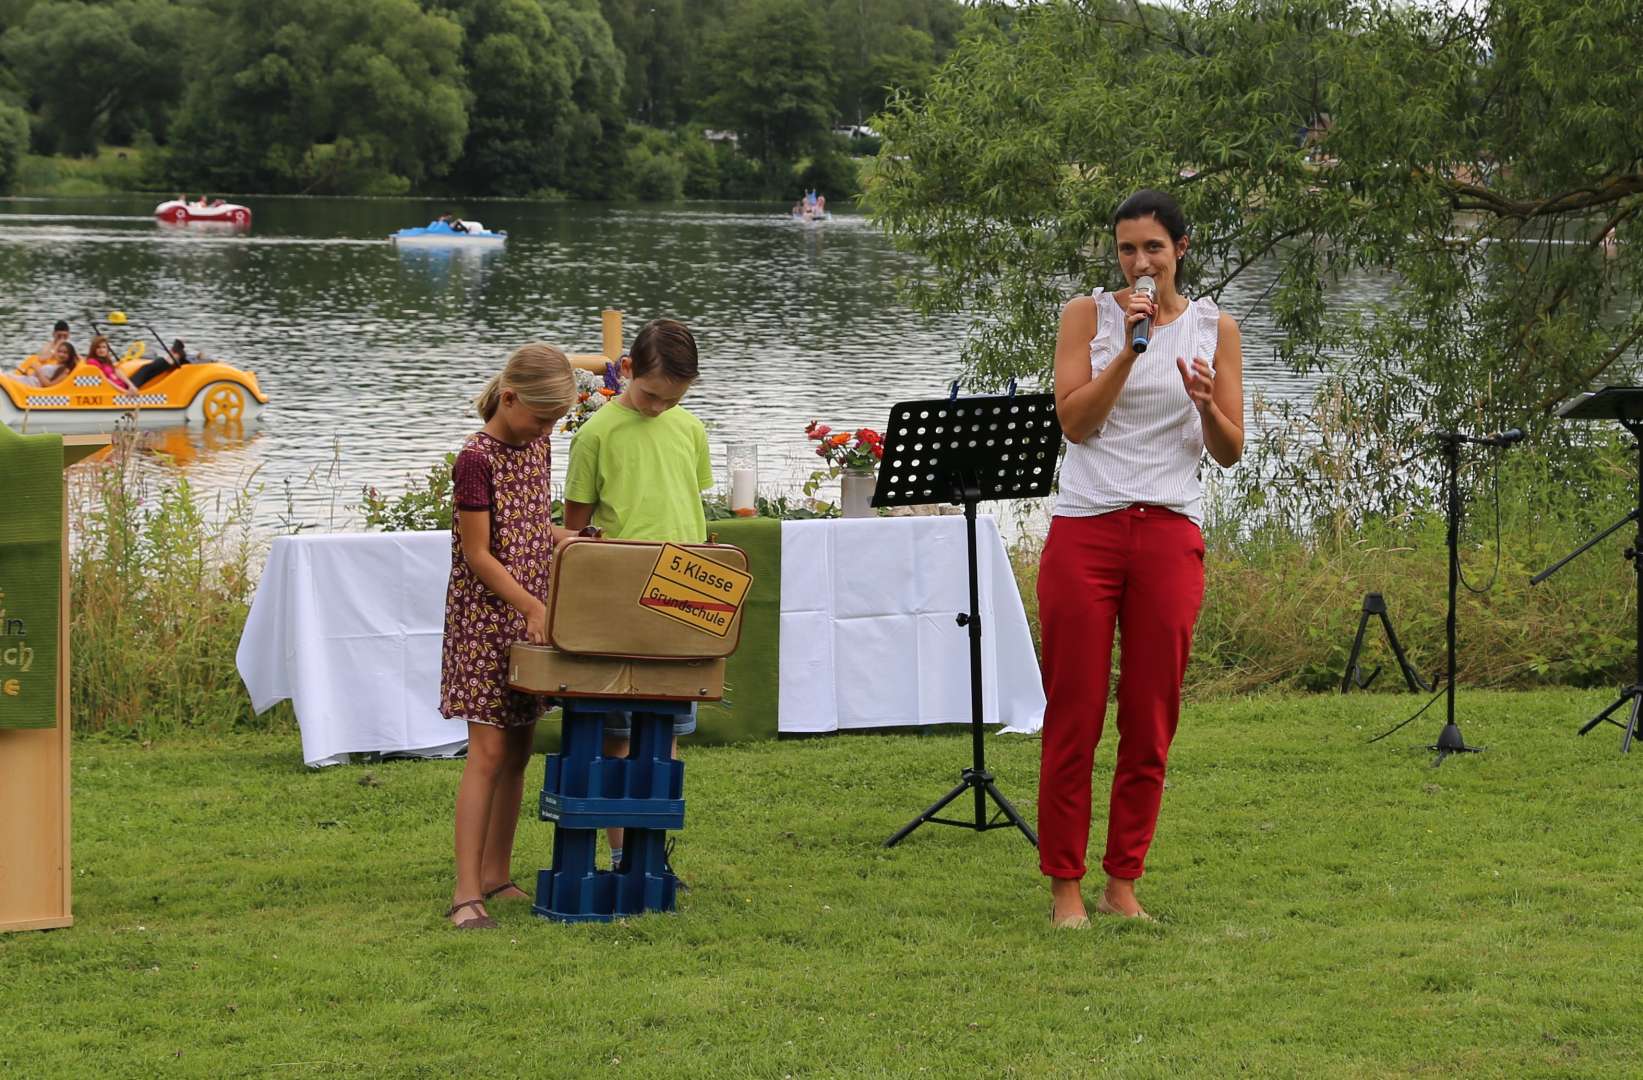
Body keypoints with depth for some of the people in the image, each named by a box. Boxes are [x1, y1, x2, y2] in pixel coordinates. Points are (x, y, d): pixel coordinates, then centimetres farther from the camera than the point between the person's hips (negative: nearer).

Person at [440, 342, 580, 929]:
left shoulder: (536, 449, 10)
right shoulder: (477, 458, -14)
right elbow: (478, 555, -16)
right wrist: (532, 607, -20)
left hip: (530, 617, 8)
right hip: (485, 619, -8)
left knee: (518, 751, 10)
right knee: (488, 752, -11)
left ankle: (496, 876, 19)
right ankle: (466, 893, -12)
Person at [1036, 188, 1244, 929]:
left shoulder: (1214, 329, 8)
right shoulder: (1088, 315, 3)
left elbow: (1229, 452, 6)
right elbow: (1074, 422, -7)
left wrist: (1206, 404, -14)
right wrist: (1130, 348, -14)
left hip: (1170, 535, 2)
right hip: (1086, 530, -2)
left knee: (1151, 721, 3)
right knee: (1073, 715, -2)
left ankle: (1123, 883, 13)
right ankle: (1065, 887, 4)